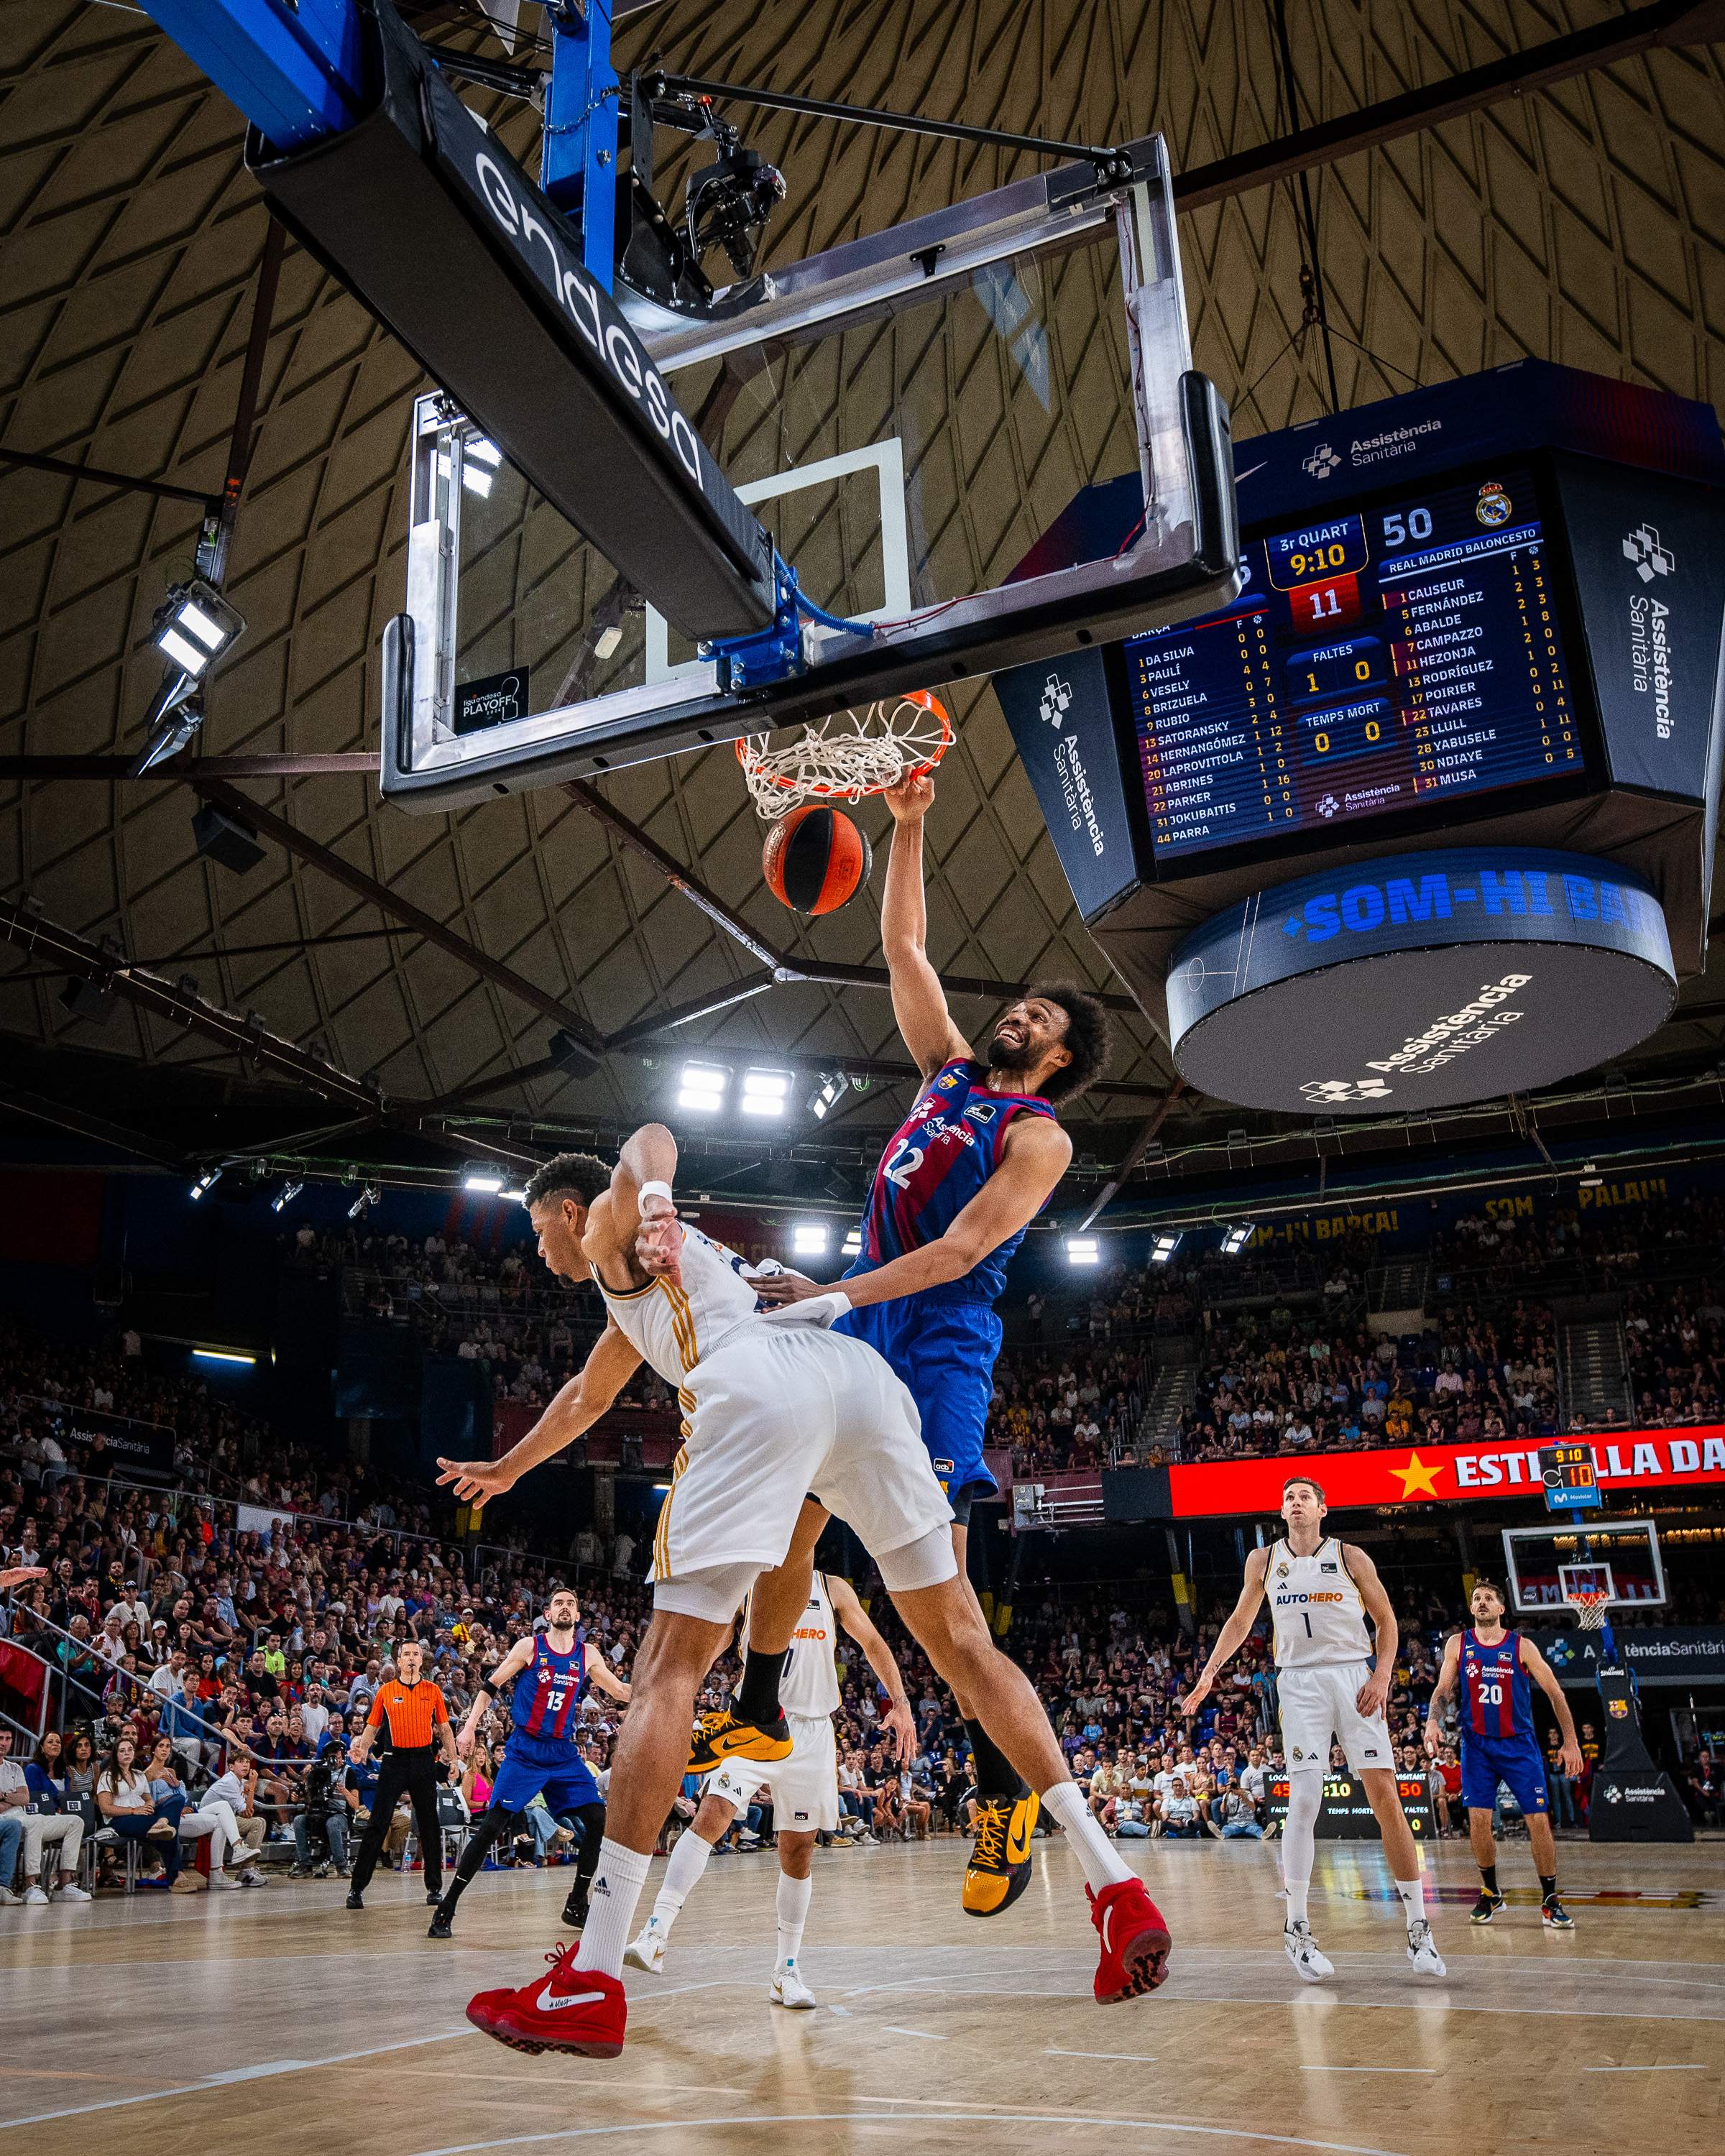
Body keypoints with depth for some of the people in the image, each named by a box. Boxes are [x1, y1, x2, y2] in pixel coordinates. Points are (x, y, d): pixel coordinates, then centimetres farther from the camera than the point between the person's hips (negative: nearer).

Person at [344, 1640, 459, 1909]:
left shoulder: (433, 1691, 6)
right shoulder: (386, 1691, 4)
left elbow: (444, 1728, 10)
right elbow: (372, 1726, 8)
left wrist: (452, 1757, 1)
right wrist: (360, 1748, -10)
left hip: (424, 1760, 1)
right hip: (395, 1760, -1)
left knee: (430, 1826, 4)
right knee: (377, 1825, -4)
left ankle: (434, 1887, 13)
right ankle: (357, 1887, 4)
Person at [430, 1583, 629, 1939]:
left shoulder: (587, 1654, 6)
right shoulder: (530, 1646, -4)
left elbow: (621, 1692, 12)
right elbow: (490, 1686, 0)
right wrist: (469, 1727, -9)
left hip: (563, 1753, 4)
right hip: (525, 1750, -4)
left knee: (598, 1821, -3)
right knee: (493, 1826, -11)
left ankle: (576, 1906, 12)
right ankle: (445, 1910, 0)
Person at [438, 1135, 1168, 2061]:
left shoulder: (612, 1221, 25)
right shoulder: (658, 1278, 45)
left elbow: (653, 1136, 2)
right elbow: (586, 1397, 59)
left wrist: (654, 1201, -19)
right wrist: (506, 1469, 73)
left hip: (760, 1386, -7)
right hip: (862, 1371, 8)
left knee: (669, 1671, -4)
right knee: (961, 1641, 11)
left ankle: (593, 1981, -5)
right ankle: (1113, 1884, 7)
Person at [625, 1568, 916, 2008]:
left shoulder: (833, 1589, 6)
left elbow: (873, 1644, 13)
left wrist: (900, 1703, 5)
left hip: (811, 1732, 2)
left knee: (797, 1849, 5)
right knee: (712, 1813, -23)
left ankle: (786, 1970, 16)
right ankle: (655, 1935, -25)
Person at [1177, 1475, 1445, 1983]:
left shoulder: (1351, 1557, 2)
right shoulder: (1263, 1561, 7)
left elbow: (1386, 1620, 7)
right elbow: (1241, 1619, 18)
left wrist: (1382, 1676, -7)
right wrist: (1208, 1674, 11)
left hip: (1354, 1676, 0)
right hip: (1300, 1682, 0)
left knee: (1385, 1797, -4)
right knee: (1304, 1800, -11)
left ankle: (1418, 1927, 5)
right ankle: (1296, 1929, -2)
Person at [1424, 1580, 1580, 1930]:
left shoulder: (1522, 1646, -3)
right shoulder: (1458, 1644, 2)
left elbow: (1554, 1692, 0)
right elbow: (1443, 1689, 4)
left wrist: (1571, 1742, -5)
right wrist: (1433, 1721, -15)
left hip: (1519, 1744, -1)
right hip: (1477, 1744, 1)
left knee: (1538, 1820, -7)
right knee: (1478, 1819, -6)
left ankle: (1550, 1901, 6)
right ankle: (1490, 1894, 14)